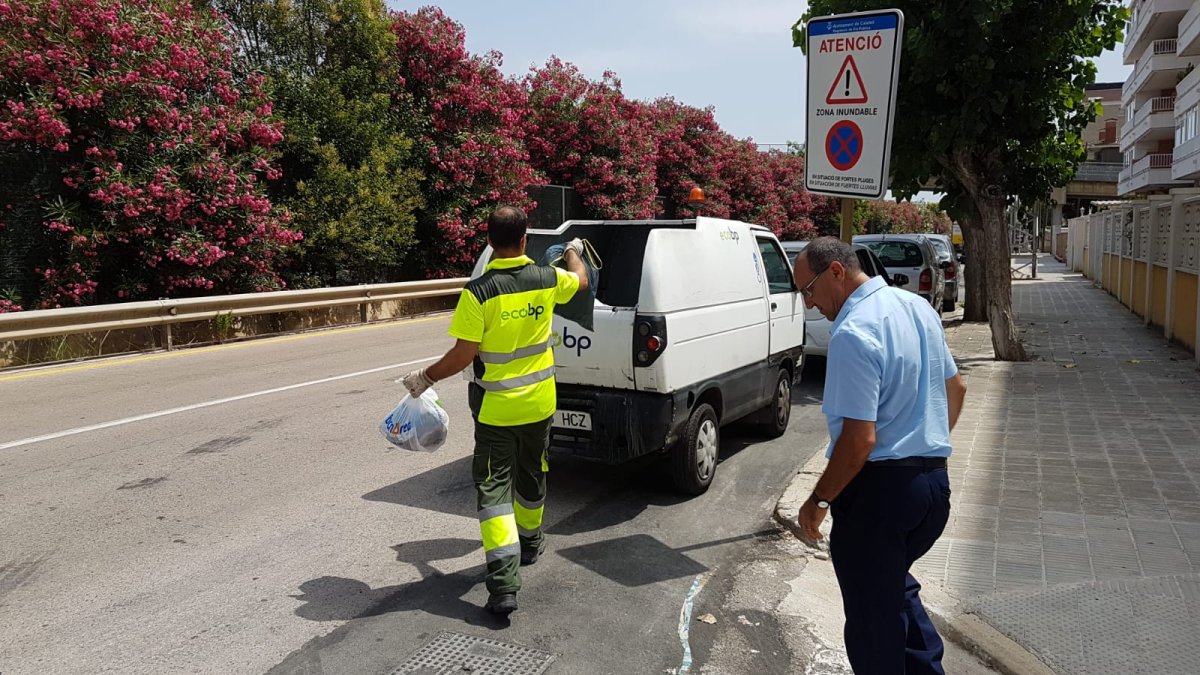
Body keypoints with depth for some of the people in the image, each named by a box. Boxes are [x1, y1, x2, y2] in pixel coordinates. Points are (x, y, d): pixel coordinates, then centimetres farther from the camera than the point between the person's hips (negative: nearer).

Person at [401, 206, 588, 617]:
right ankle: (530, 542, 46)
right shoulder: (547, 280, -5)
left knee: (494, 486, 1)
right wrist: (573, 252, 39)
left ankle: (503, 581, -8)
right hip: (539, 404, 4)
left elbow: (463, 355, -17)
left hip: (496, 410, -4)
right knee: (531, 475, 24)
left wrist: (425, 378, -1)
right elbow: (580, 280, 18)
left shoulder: (479, 292, -18)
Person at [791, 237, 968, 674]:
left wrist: (818, 500, -14)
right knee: (896, 588, 28)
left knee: (872, 612, 8)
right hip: (934, 481, 9)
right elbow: (955, 388, 17)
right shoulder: (917, 306, 6)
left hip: (880, 488, -9)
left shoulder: (853, 333, -22)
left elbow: (860, 438, -26)